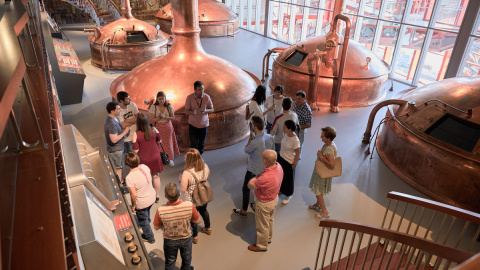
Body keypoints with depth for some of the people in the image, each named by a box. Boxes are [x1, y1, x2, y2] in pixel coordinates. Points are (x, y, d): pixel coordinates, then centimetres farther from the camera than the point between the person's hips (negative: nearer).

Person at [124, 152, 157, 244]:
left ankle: (150, 237, 43)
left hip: (141, 203, -6)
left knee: (143, 221, 22)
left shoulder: (129, 178, -32)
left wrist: (133, 206, -9)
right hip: (152, 197, 6)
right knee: (147, 211, 38)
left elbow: (134, 195, -27)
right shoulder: (144, 167, -16)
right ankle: (148, 220, 69)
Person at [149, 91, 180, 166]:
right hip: (159, 127, -1)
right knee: (160, 143, -1)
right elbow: (152, 120, -9)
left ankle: (170, 159, 20)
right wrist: (160, 117, -22)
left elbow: (173, 117, -5)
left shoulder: (169, 106, -5)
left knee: (169, 143, 7)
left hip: (168, 126, 1)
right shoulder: (154, 107, -9)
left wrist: (165, 117, -20)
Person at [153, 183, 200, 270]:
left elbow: (156, 227, -14)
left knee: (170, 262, 29)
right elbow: (197, 221, -15)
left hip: (169, 240, 0)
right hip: (186, 238, 1)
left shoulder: (160, 210, -34)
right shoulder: (189, 206, -33)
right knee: (186, 259, 32)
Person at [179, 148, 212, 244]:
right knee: (203, 211, 33)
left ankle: (195, 236, 42)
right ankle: (208, 228, 56)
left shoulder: (187, 173, -34)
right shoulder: (205, 167, -17)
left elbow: (183, 189, -24)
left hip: (192, 201, -5)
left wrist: (181, 179, -8)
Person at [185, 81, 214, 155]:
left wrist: (206, 111, -24)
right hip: (193, 124, -1)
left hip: (204, 124, 2)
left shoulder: (207, 97, -11)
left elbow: (212, 109, -1)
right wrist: (193, 112, -31)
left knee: (201, 144, 16)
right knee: (193, 144, 2)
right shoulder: (189, 98, -14)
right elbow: (186, 111, -10)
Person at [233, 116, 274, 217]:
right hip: (265, 169, 6)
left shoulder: (255, 142, -33)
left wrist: (251, 138, -7)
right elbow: (272, 150, 4)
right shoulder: (270, 137, -12)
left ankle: (243, 211, 29)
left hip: (253, 171, -6)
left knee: (246, 189, 14)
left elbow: (246, 150, -13)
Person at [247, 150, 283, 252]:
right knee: (269, 220, 32)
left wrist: (256, 177, -13)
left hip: (264, 203, -8)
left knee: (262, 225, 17)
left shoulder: (266, 177, -44)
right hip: (274, 198, 8)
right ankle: (268, 237, 57)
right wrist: (260, 176, -9)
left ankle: (261, 245, 41)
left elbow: (250, 185, -26)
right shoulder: (278, 166, -18)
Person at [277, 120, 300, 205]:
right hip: (281, 158, 7)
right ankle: (280, 189, 52)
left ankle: (288, 196, 38)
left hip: (289, 162, -7)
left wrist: (294, 164, -14)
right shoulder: (286, 134, -11)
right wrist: (280, 151, 16)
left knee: (288, 179, 14)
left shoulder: (295, 140, -32)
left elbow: (297, 154, -21)